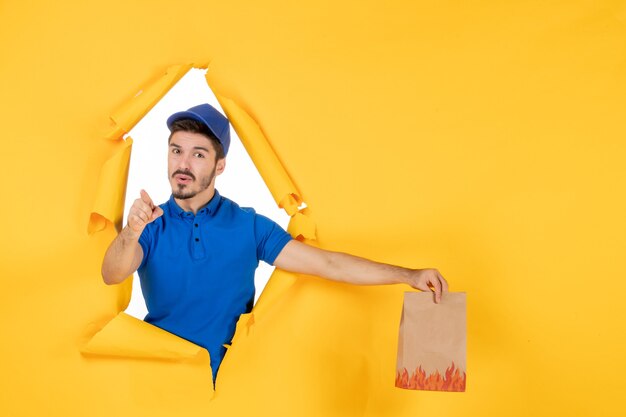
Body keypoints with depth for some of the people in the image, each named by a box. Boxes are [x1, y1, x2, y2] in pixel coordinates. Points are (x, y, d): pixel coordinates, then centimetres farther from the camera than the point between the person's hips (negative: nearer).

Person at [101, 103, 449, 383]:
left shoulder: (248, 225, -1)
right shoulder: (151, 227, 0)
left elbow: (326, 263, -3)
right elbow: (112, 276, -18)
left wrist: (408, 275, -9)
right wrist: (132, 231, -39)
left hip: (231, 375, 0)